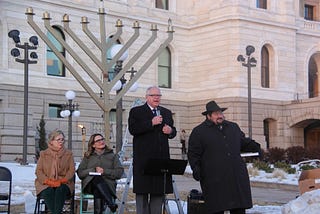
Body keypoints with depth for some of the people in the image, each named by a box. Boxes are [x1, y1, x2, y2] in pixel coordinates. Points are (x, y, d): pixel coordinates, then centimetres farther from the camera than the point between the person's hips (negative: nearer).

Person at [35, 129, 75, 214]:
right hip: (46, 185, 0)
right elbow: (38, 171, 5)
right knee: (48, 192, -34)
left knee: (60, 190, -35)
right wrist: (48, 181, -13)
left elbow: (71, 170, 5)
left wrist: (62, 180, -13)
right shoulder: (44, 154, 14)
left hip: (63, 184, 0)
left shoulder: (68, 154, 15)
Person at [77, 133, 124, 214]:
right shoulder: (88, 157, 24)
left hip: (107, 185, 0)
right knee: (96, 178, -37)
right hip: (90, 184, 0)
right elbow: (80, 173, 11)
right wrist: (94, 170, -5)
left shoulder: (113, 156, 21)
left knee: (98, 191, -37)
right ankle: (111, 203, -47)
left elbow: (119, 172, 7)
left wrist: (104, 171, -8)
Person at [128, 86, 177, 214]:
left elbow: (172, 132, 22)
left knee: (159, 191, 6)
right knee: (142, 191, 0)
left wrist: (171, 131, -2)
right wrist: (151, 123, -18)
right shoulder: (136, 112, 2)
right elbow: (132, 129, -13)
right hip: (143, 158, -4)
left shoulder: (166, 113, 17)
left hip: (161, 158, 5)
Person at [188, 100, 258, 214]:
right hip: (214, 178, -4)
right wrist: (196, 168, -8)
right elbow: (193, 154, 3)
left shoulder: (234, 127, 18)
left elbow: (243, 143, 31)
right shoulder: (198, 132, 4)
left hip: (237, 177, 4)